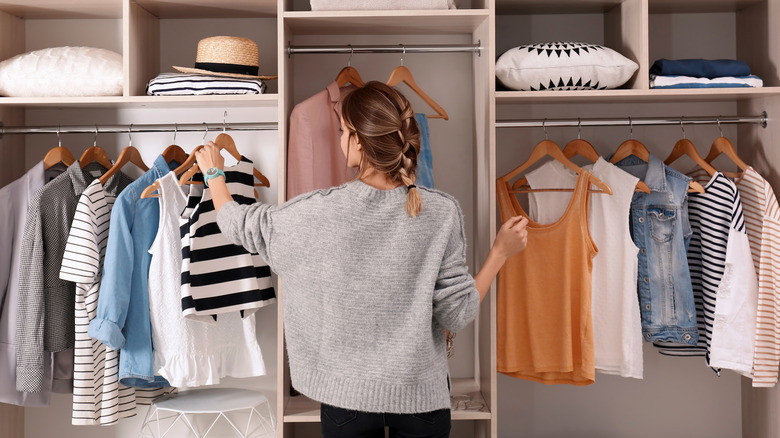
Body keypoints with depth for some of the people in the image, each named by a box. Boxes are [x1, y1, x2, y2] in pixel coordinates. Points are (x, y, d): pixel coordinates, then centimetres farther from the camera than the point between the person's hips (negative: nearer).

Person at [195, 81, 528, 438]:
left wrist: (214, 174, 20)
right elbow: (456, 315, -11)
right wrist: (500, 252, 0)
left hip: (347, 394, 0)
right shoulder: (442, 212, -14)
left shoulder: (321, 211, -16)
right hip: (422, 394, 1)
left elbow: (238, 224, 1)